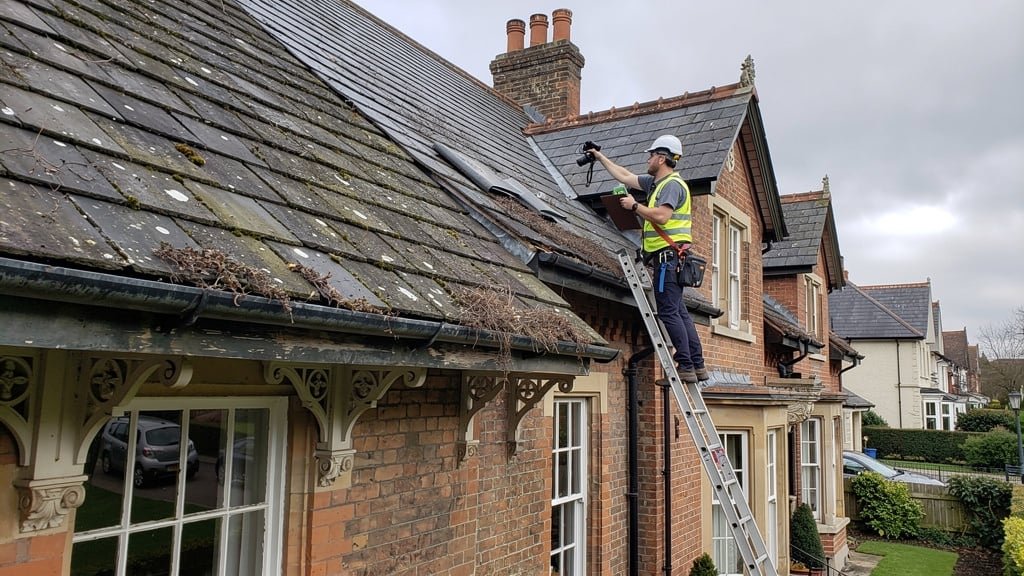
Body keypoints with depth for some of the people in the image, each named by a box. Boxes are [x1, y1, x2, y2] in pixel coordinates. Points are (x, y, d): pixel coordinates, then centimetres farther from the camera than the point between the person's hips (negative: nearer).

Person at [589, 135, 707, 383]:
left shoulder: (672, 184, -9)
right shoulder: (656, 183, 21)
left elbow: (661, 216, -24)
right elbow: (625, 176, 30)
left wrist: (634, 205, -12)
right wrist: (601, 158, 34)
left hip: (669, 255, -10)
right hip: (668, 258, 10)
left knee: (668, 311, -10)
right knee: (678, 311, 9)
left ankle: (686, 366, -8)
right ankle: (698, 365, 11)